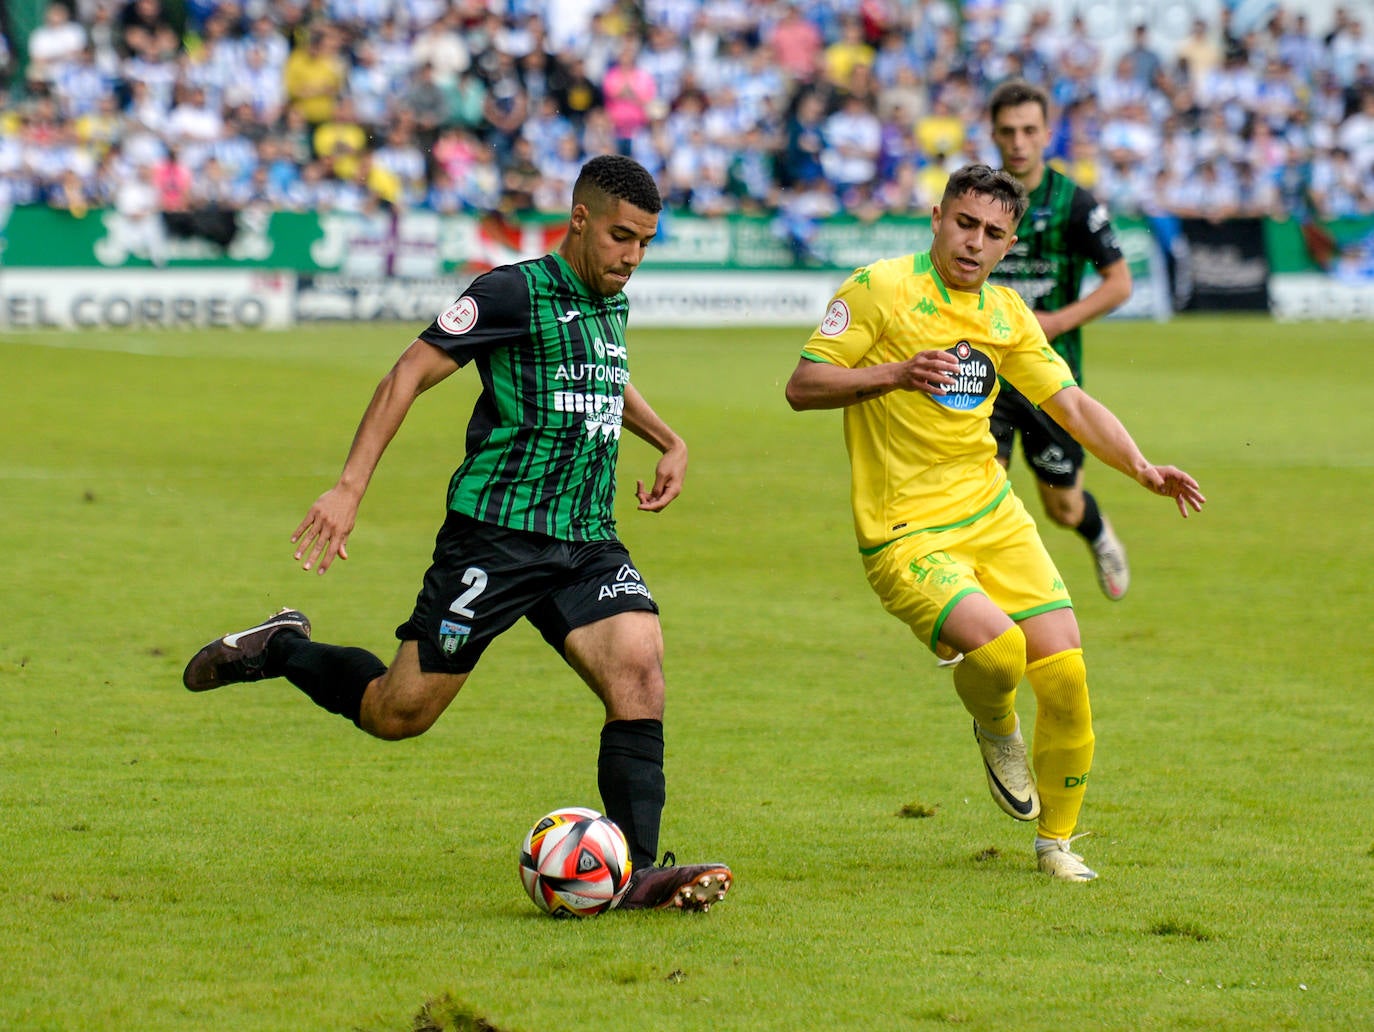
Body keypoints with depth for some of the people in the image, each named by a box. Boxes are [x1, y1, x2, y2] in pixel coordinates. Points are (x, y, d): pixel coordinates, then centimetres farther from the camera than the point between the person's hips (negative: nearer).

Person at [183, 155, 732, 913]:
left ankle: (636, 872, -19)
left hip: (587, 542, 6)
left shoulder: (610, 304, 14)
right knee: (397, 714, -2)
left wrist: (670, 442, 28)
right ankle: (282, 651, 25)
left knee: (639, 666, -19)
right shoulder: (516, 293, -11)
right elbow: (409, 374, -12)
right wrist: (349, 488, -20)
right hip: (494, 533, -6)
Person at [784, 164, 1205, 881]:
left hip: (994, 518, 6)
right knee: (997, 647, -28)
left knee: (1065, 673, -6)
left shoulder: (1006, 313, 11)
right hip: (904, 536, -5)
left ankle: (1056, 841, 15)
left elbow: (1072, 406, 13)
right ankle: (995, 728, 10)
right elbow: (802, 386, -7)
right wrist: (895, 373, -20)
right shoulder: (880, 289, -6)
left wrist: (1142, 468, -2)